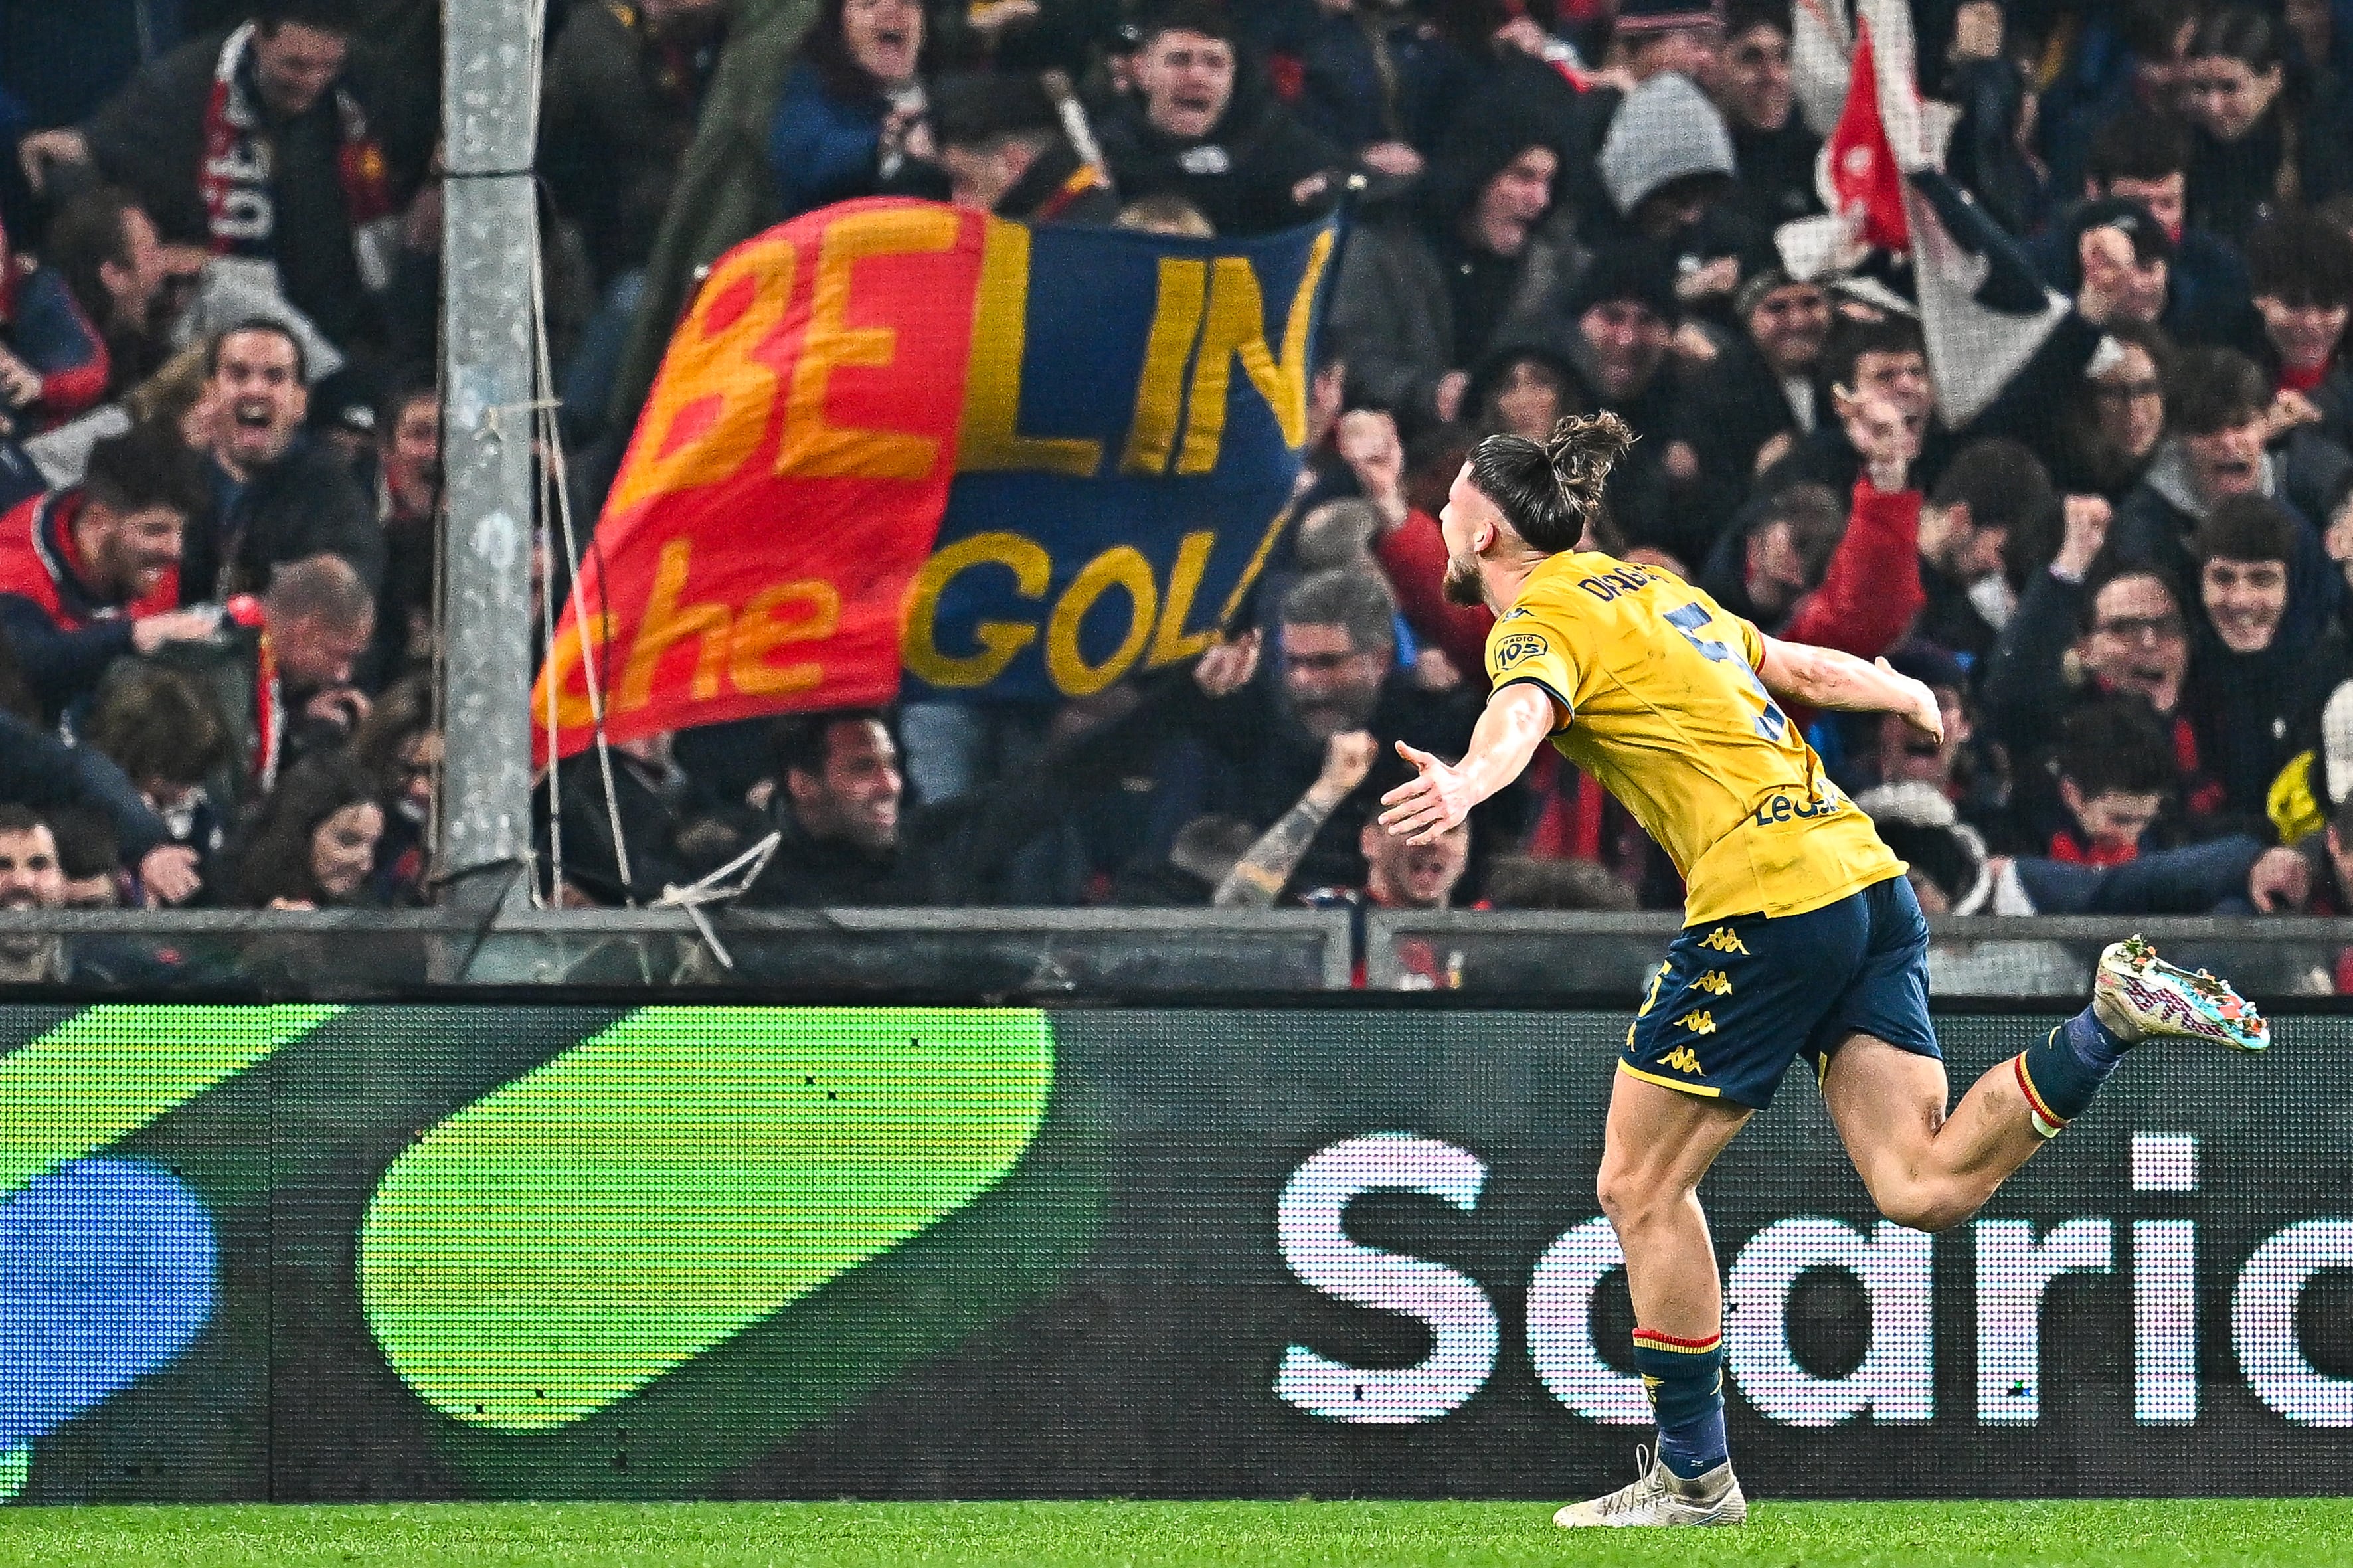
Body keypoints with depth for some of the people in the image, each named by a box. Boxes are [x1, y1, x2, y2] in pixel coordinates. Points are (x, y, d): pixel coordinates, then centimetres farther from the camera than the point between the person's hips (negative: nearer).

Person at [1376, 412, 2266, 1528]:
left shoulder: (1543, 621, -3)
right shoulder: (1649, 589, 22)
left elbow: (1521, 715, -27)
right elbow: (1804, 669, 33)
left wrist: (1465, 782, -49)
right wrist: (1911, 697, 54)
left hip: (1765, 903, -8)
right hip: (1866, 880, 8)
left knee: (1642, 1186, 3)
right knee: (1922, 1188, 1)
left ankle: (1694, 1474, 5)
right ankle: (2116, 1017, -11)